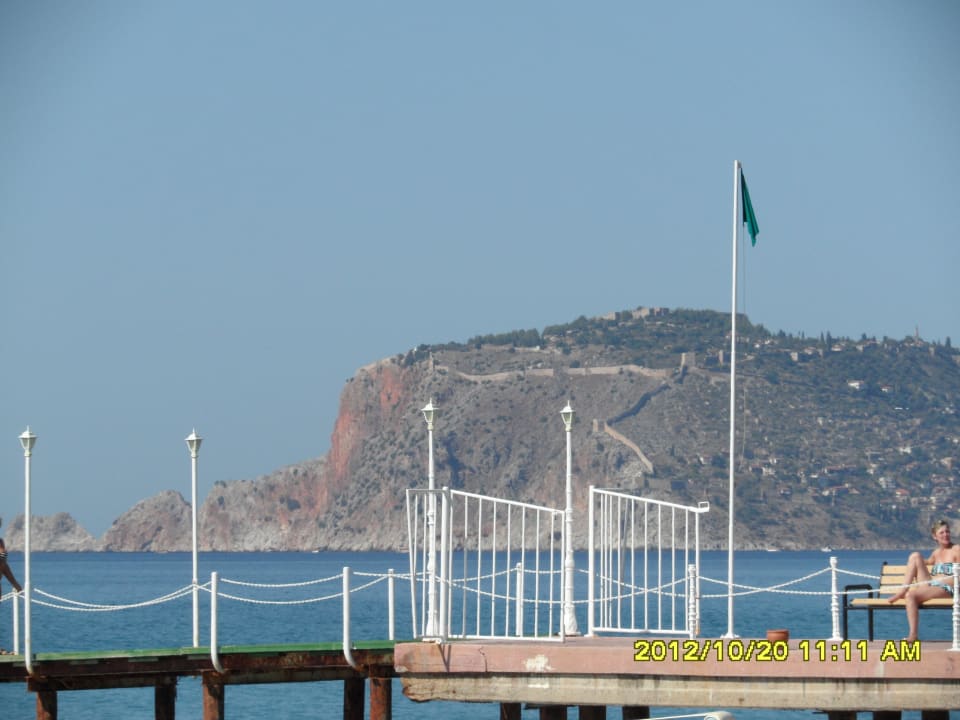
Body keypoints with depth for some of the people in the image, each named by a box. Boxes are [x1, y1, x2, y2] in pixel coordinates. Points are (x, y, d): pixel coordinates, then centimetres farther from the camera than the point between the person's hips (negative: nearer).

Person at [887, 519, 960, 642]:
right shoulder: (936, 552, 20)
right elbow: (930, 561, 42)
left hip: (946, 589, -7)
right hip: (930, 585, 7)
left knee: (911, 595, -31)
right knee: (915, 556, -3)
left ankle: (913, 634, -32)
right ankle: (902, 591, -11)